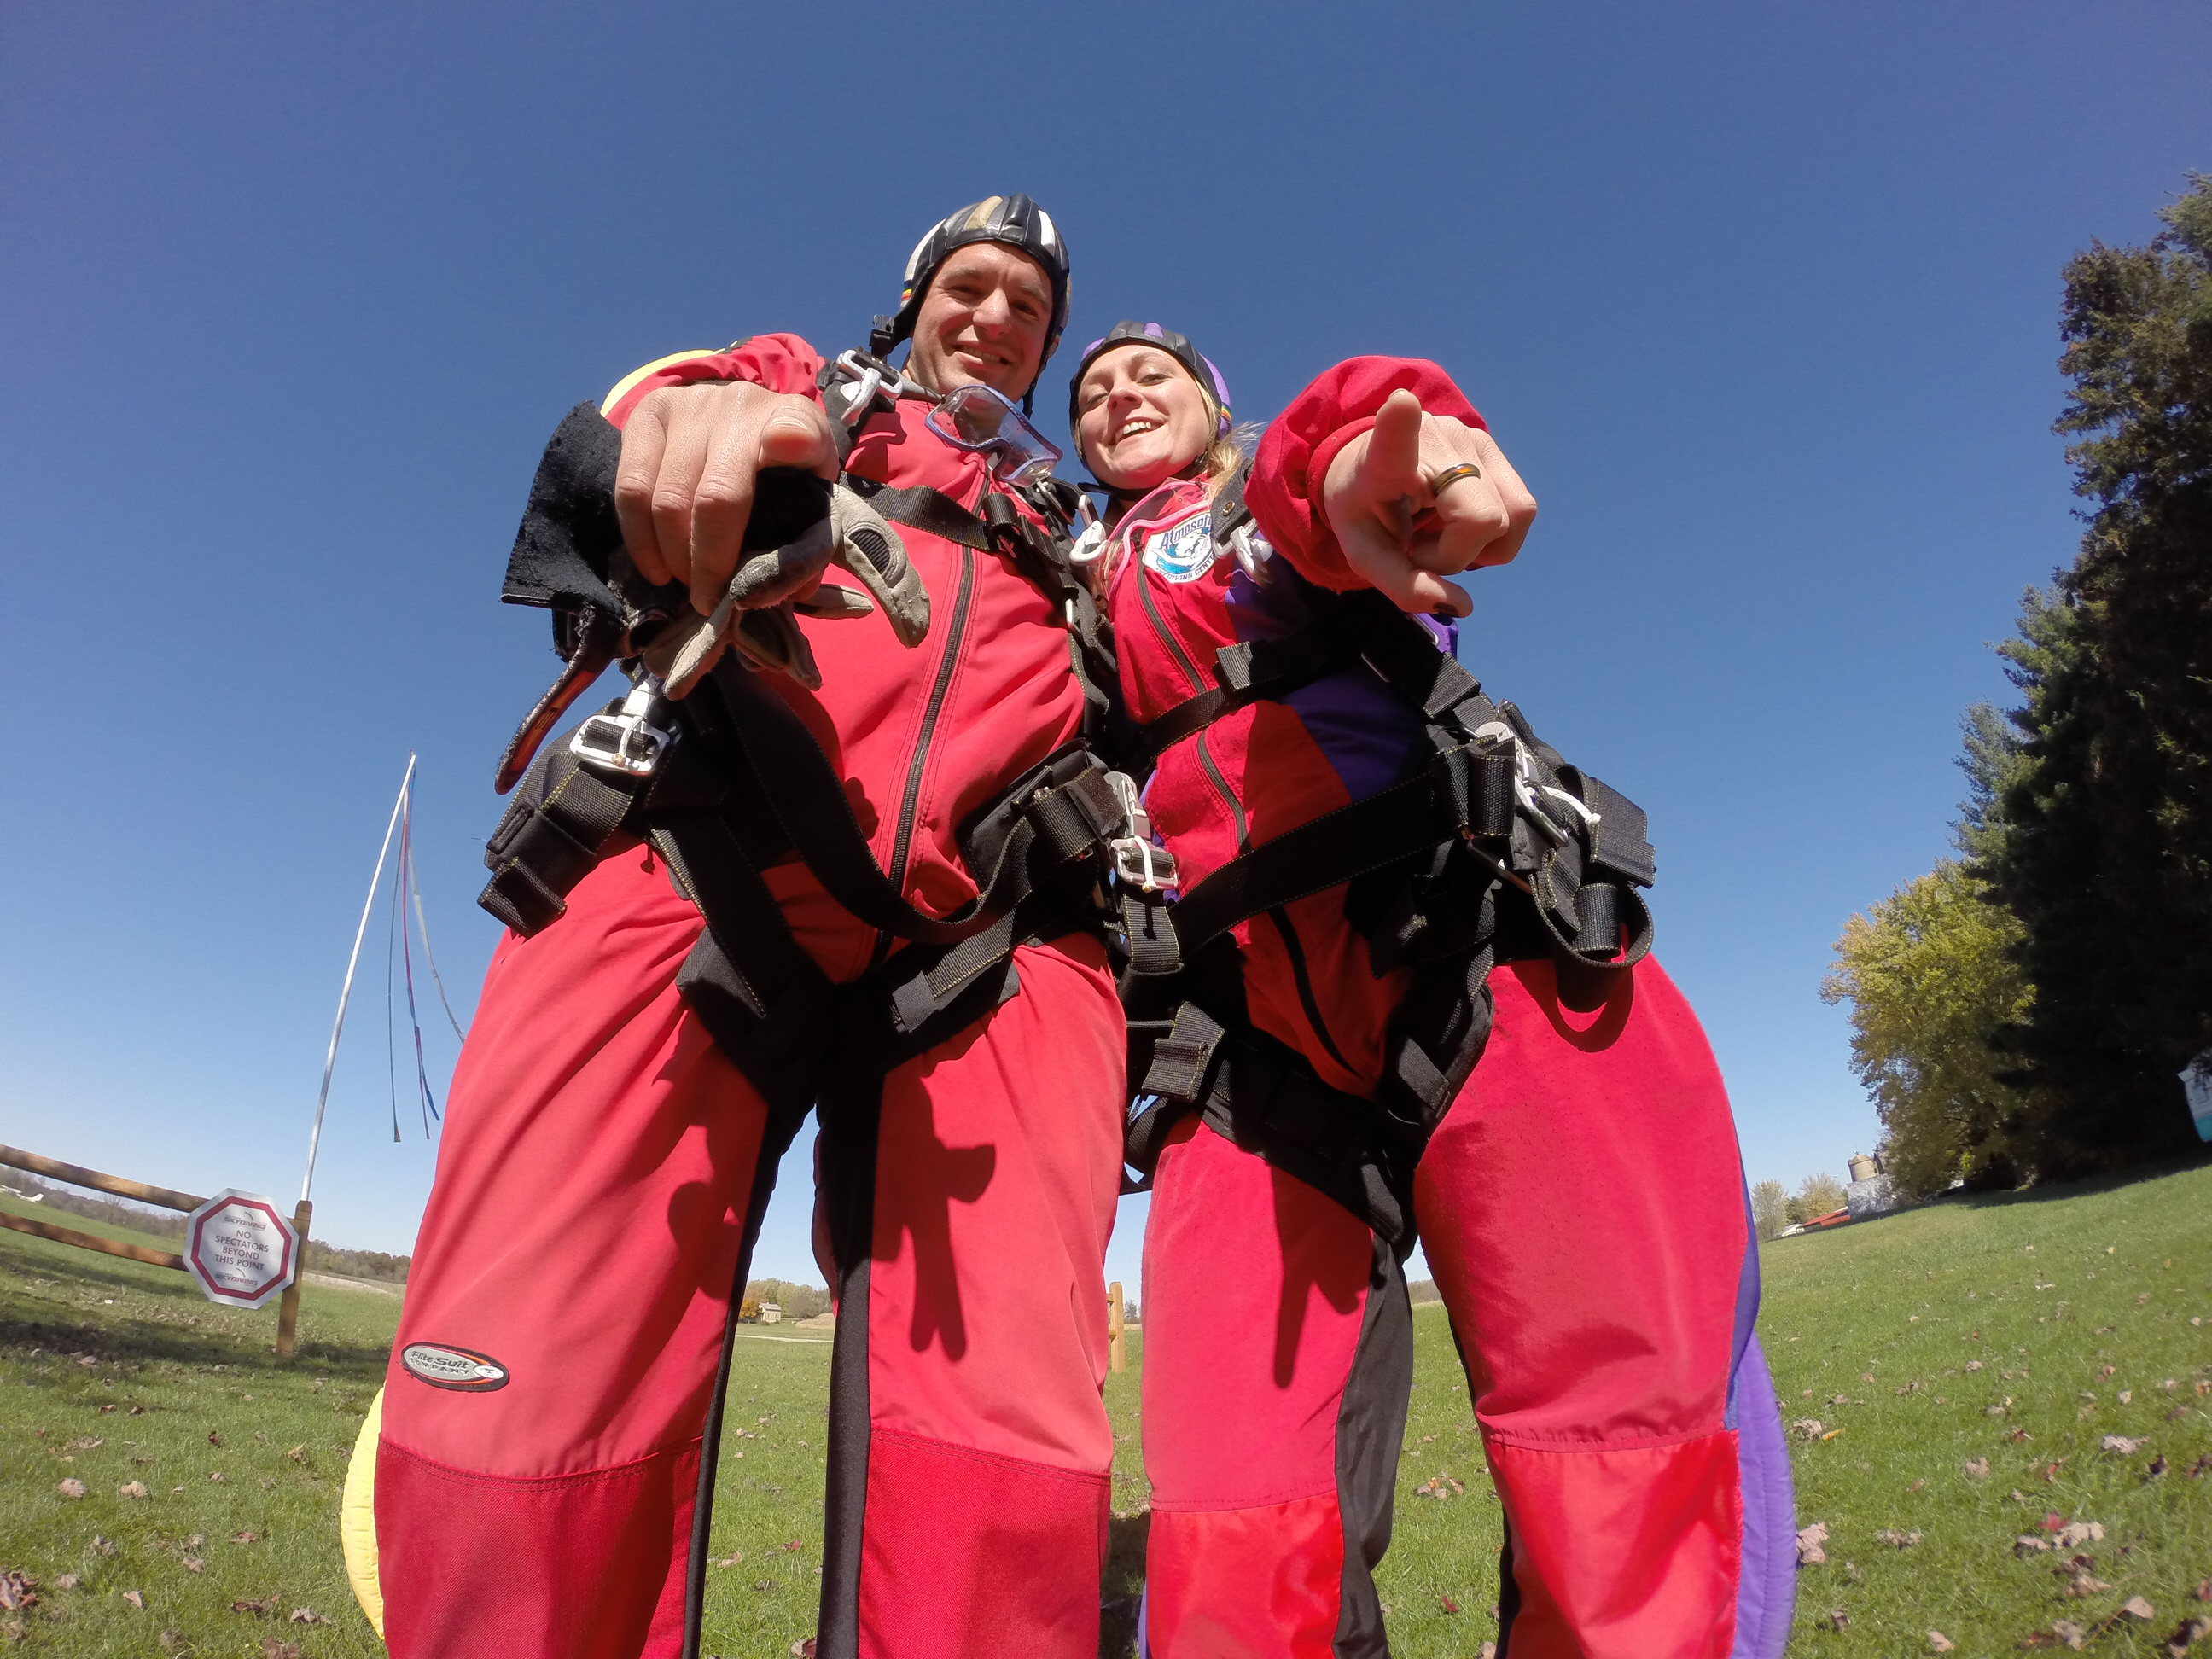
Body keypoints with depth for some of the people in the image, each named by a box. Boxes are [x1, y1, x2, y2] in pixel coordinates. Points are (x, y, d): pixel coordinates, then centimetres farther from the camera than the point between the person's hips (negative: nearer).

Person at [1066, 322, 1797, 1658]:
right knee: (1233, 1538, -9)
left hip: (1479, 932, -2)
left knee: (1634, 1454, -14)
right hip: (1247, 1017, 3)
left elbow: (1350, 413, -3)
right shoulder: (1085, 614, 32)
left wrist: (1363, 450, -27)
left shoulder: (1282, 483, 22)